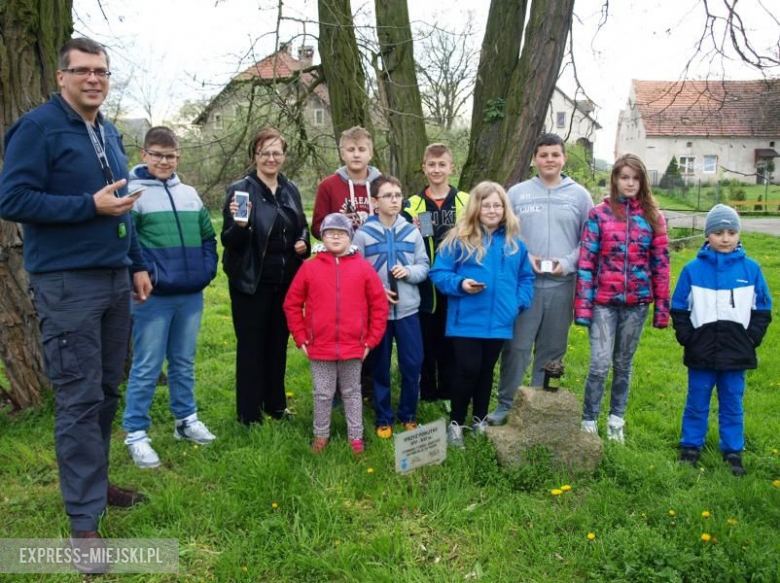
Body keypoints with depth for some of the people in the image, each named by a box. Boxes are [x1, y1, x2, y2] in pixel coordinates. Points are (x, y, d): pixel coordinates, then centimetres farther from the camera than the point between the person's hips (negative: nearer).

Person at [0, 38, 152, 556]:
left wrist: (137, 264, 16)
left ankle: (94, 482, 30)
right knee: (79, 400, -5)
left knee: (106, 393, 14)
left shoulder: (109, 133, 16)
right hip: (67, 283, -8)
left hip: (113, 280, 8)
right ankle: (85, 520, 3)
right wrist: (90, 206, -20)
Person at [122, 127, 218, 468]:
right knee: (146, 368, 1)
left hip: (191, 295, 6)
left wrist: (207, 270, 7)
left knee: (184, 363, 16)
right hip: (153, 297, -5)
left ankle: (186, 419, 30)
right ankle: (136, 434, 11)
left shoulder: (190, 194, 13)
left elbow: (208, 237, 18)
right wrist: (145, 276, -16)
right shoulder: (133, 193, -7)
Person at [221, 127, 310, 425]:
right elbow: (229, 241, -12)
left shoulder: (290, 189, 7)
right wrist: (239, 225, -32)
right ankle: (249, 414, 16)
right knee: (251, 346, 4)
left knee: (278, 343, 15)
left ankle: (275, 404, 31)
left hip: (285, 281, 5)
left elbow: (302, 227, 19)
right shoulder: (240, 189, -10)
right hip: (251, 282, -5)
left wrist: (304, 243, -2)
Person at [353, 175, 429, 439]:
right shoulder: (363, 234, -5)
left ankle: (408, 414, 25)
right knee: (380, 367, 9)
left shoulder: (411, 231, 3)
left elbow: (424, 267, 5)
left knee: (413, 365, 6)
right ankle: (383, 419, 22)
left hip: (408, 309, 2)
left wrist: (409, 271, -15)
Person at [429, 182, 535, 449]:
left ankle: (480, 420, 32)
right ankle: (456, 423, 14)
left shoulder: (515, 242, 6)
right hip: (466, 322, -4)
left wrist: (520, 302, 0)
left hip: (499, 322, 4)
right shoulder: (459, 239, -6)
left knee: (486, 371, 16)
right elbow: (439, 273, -5)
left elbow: (526, 277, 14)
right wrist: (460, 284, -21)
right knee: (467, 370, -4)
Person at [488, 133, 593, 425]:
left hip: (562, 285, 1)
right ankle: (505, 404, 14)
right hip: (523, 283, -1)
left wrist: (568, 263, -9)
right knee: (516, 347, 0)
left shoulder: (580, 195, 6)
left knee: (551, 350, 11)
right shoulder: (516, 193, 4)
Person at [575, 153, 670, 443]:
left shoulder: (653, 217, 4)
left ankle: (616, 419, 28)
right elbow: (586, 261, -4)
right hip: (604, 301, -2)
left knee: (623, 363, 13)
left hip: (636, 302, 2)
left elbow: (660, 264, 5)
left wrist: (662, 307, 3)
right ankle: (588, 421, 9)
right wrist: (582, 305, -9)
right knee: (600, 363, -6)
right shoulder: (599, 214, -2)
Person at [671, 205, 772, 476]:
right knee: (697, 403, 11)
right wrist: (687, 338, -5)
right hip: (701, 353, 0)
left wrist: (751, 339, -2)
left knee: (732, 404, 12)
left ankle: (733, 450, 26)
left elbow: (763, 309, 6)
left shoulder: (751, 269, -2)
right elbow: (679, 308, 2)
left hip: (736, 354, 1)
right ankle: (691, 446, 25)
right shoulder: (693, 269, -4)